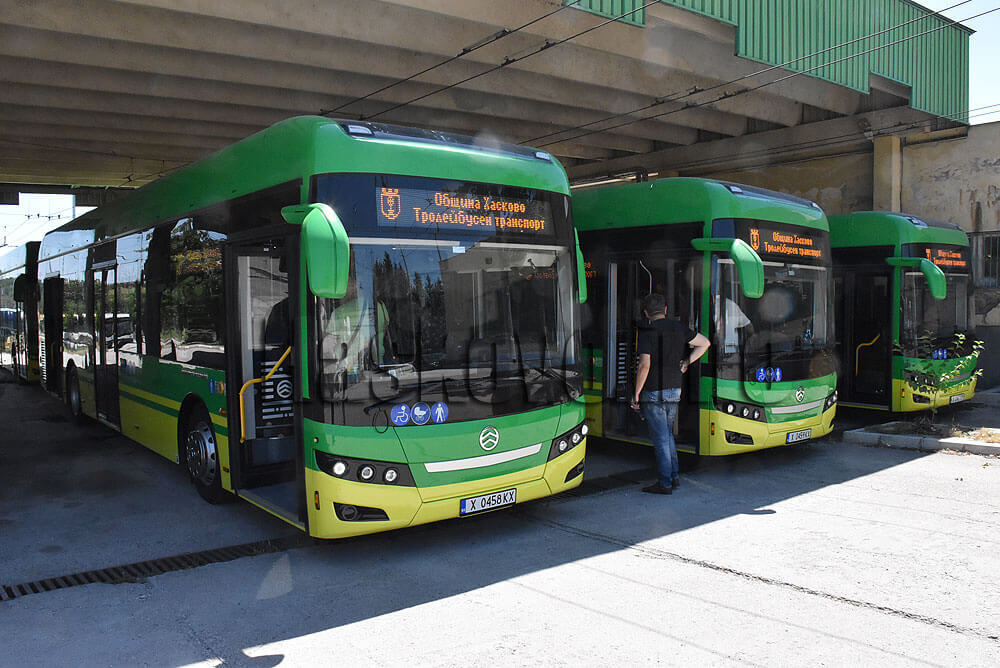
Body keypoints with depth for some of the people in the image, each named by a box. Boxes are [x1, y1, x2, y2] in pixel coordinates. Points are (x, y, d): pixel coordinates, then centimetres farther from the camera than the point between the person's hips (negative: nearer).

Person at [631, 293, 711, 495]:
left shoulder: (647, 333, -13)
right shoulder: (679, 328, 6)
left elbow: (644, 365, -20)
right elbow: (705, 343, 14)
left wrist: (636, 394, -12)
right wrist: (685, 364, 13)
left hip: (653, 393, -6)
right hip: (674, 390, 7)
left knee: (661, 438, -1)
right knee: (667, 434, 20)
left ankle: (664, 483, 4)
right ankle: (673, 476, 24)